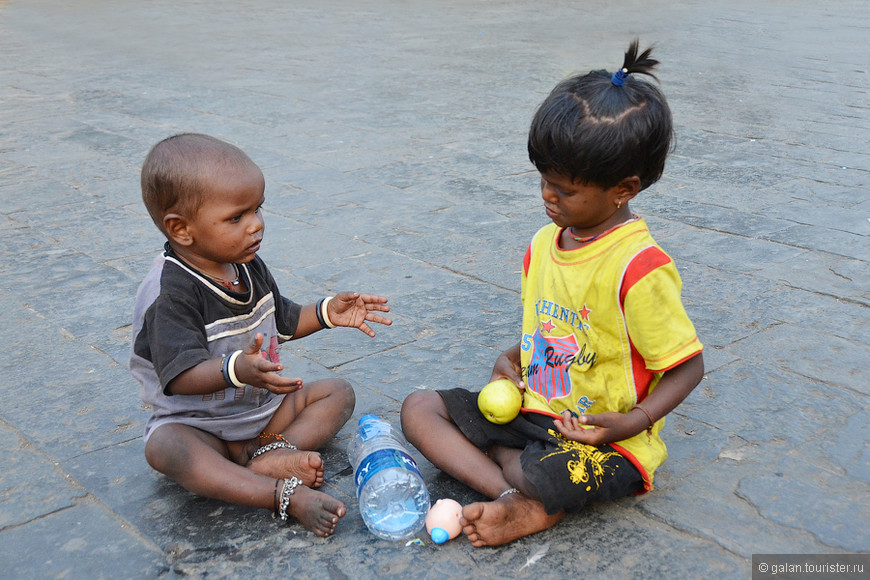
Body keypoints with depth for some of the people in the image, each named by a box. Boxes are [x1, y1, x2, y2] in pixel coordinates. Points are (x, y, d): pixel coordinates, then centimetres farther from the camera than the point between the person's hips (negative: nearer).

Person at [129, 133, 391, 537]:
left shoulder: (249, 267, 1)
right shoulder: (171, 294, -24)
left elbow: (282, 322, 17)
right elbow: (180, 376, -34)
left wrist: (326, 313, 2)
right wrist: (236, 370, -52)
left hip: (265, 408, 8)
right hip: (198, 424, -7)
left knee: (338, 392, 0)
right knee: (163, 447, -37)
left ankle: (273, 455, -23)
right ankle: (285, 496, -43)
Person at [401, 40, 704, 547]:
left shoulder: (639, 267, -21)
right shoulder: (544, 244, 4)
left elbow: (688, 366, -14)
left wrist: (634, 420, -26)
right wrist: (513, 358, 0)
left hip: (607, 441, -8)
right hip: (533, 412, 8)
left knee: (552, 480, -40)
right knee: (420, 408, -3)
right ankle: (520, 499, -18)